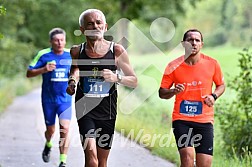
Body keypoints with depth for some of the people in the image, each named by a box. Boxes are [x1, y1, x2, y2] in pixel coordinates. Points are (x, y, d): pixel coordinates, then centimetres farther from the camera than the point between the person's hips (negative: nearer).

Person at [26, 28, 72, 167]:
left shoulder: (71, 55, 1)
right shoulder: (43, 55, -5)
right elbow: (29, 73, -4)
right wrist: (44, 69, -21)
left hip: (65, 99, 0)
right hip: (48, 99, 0)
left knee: (65, 128, -14)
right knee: (50, 130, 12)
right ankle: (48, 145, 47)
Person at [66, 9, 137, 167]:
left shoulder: (117, 51, -3)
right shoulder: (77, 51, 1)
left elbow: (134, 81, 3)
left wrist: (116, 78, -15)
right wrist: (72, 81, 5)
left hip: (107, 111, 1)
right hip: (85, 108, -1)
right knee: (91, 153, -20)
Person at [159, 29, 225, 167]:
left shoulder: (212, 64, 1)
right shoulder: (173, 66, -2)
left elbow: (221, 85, 15)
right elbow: (161, 93, 5)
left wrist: (213, 96, -6)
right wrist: (174, 91, -17)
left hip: (205, 120, 2)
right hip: (181, 119, -1)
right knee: (187, 156, -22)